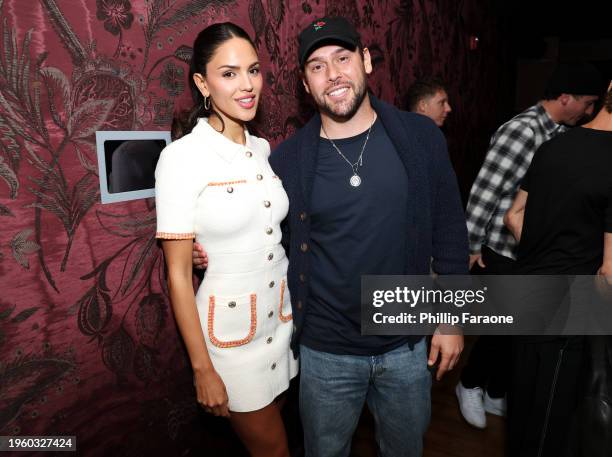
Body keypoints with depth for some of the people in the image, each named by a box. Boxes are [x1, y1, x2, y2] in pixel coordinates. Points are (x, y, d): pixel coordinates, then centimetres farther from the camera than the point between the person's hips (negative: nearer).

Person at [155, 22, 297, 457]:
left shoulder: (263, 149, 2)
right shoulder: (182, 158, -17)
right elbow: (178, 273, -15)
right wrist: (203, 368, -12)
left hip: (283, 316, 5)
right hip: (229, 330, -5)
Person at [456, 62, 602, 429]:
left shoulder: (561, 131, 7)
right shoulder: (522, 130, -19)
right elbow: (484, 191, -20)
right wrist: (472, 246, -16)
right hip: (503, 250, -8)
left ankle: (496, 394, 35)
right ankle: (470, 385, 30)